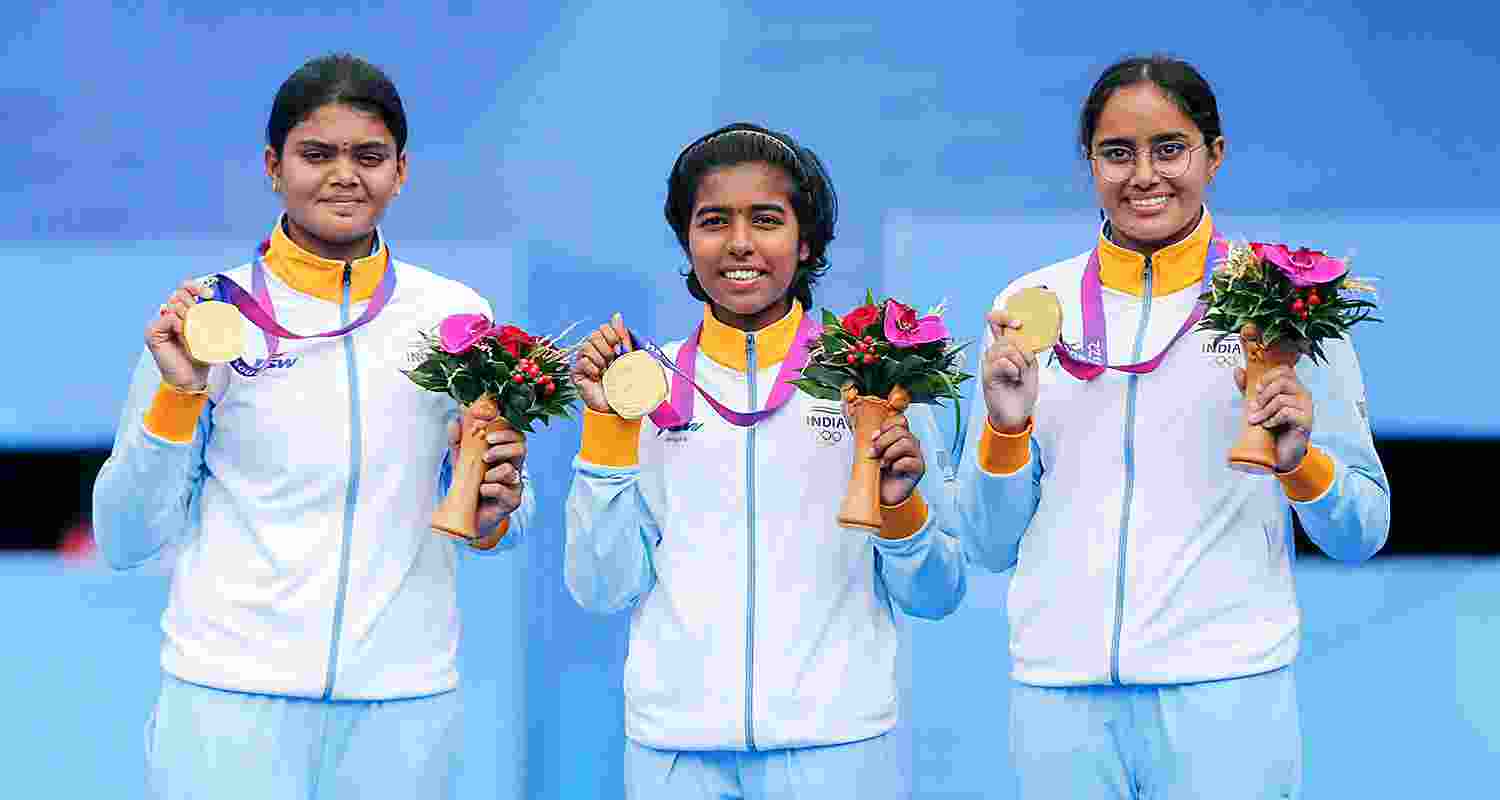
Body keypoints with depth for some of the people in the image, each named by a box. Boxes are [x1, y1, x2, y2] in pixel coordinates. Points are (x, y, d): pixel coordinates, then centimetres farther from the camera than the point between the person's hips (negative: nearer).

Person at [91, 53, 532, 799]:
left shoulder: (456, 317, 5)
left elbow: (486, 531, 14)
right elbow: (125, 541, 0)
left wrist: (495, 513, -7)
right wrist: (178, 397, -11)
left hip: (403, 708, 2)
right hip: (229, 702, -2)